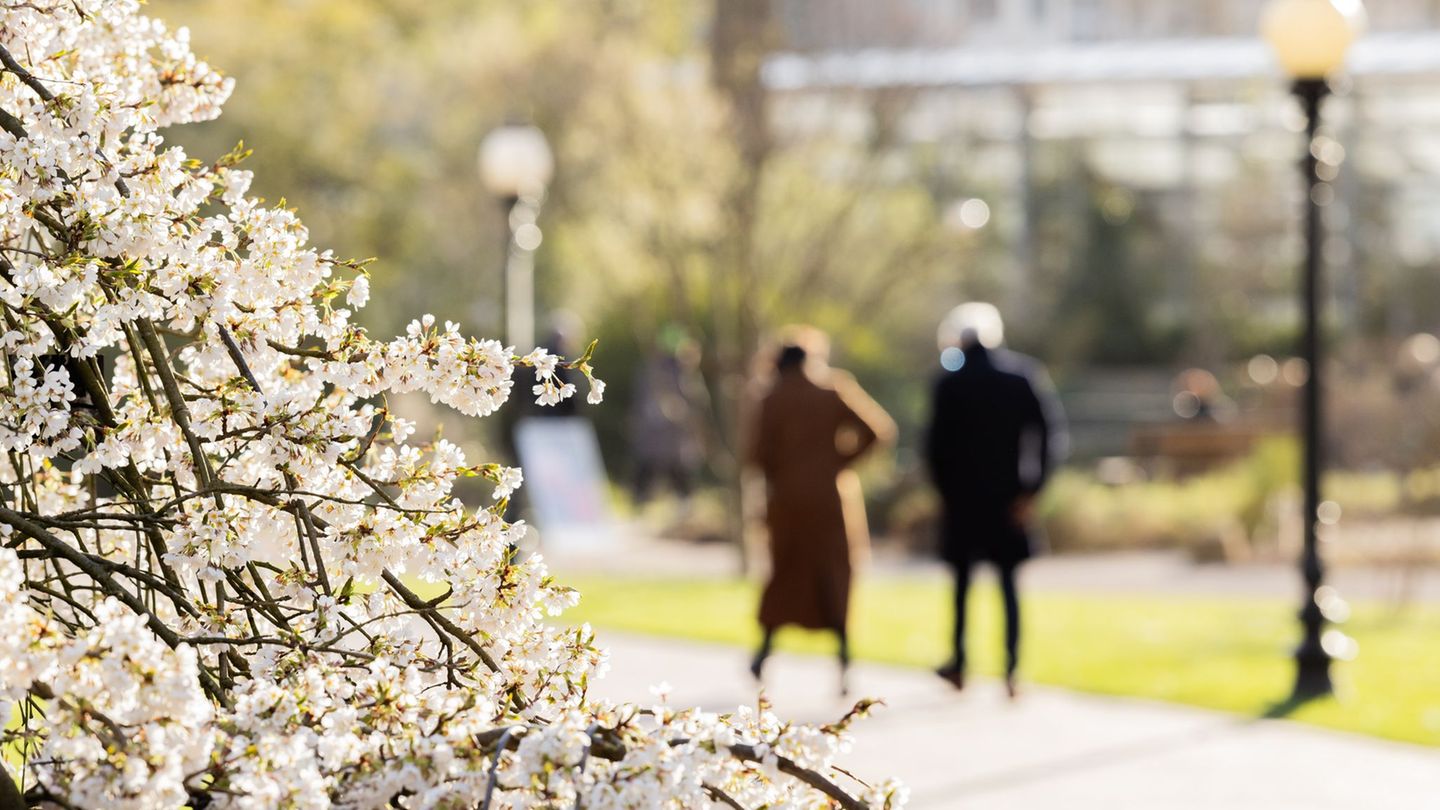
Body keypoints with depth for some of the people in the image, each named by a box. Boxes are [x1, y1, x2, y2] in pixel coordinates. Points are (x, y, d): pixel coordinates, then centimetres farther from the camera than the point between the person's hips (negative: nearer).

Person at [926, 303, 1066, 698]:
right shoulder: (1023, 374, 1)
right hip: (1008, 497, 2)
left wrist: (945, 490, 8)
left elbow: (936, 445, -6)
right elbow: (1049, 432, -5)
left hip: (962, 495, -2)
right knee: (1008, 582, 6)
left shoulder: (951, 383, -6)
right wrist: (1031, 490, -3)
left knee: (963, 579, 12)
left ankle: (959, 664, 19)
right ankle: (1011, 670, -2)